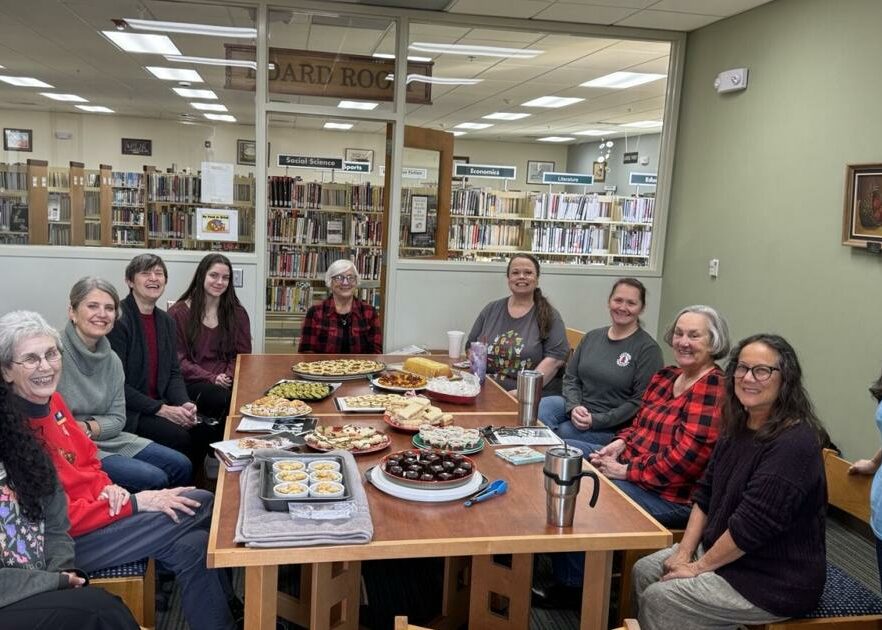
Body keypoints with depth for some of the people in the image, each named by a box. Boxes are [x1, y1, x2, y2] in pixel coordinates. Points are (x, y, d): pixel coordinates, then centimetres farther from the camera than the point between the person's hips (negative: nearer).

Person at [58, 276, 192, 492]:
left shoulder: (112, 360, 5)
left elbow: (117, 419, 4)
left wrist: (87, 428, -14)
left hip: (108, 439, 7)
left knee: (182, 467, 3)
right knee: (154, 479, -19)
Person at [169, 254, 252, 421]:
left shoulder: (237, 313, 15)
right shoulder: (178, 313, 7)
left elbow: (243, 355, 12)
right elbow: (178, 360, 1)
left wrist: (228, 376, -10)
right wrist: (211, 378, -14)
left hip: (229, 381, 2)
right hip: (192, 382, -2)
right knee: (223, 397, -36)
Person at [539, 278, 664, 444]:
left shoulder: (648, 349, -5)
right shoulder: (592, 336, 13)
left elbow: (641, 401, -11)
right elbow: (571, 378, 12)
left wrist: (597, 420, -17)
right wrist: (574, 407, -10)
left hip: (612, 427, -5)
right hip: (576, 409, 5)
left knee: (561, 432, -31)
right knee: (540, 407, -26)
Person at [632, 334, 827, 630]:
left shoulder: (794, 444, -26)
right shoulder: (738, 427, 4)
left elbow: (753, 525, -27)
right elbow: (705, 493, 7)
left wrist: (700, 567, -17)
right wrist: (684, 551, -3)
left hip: (776, 581, -8)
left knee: (659, 599, -14)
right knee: (644, 571, 6)